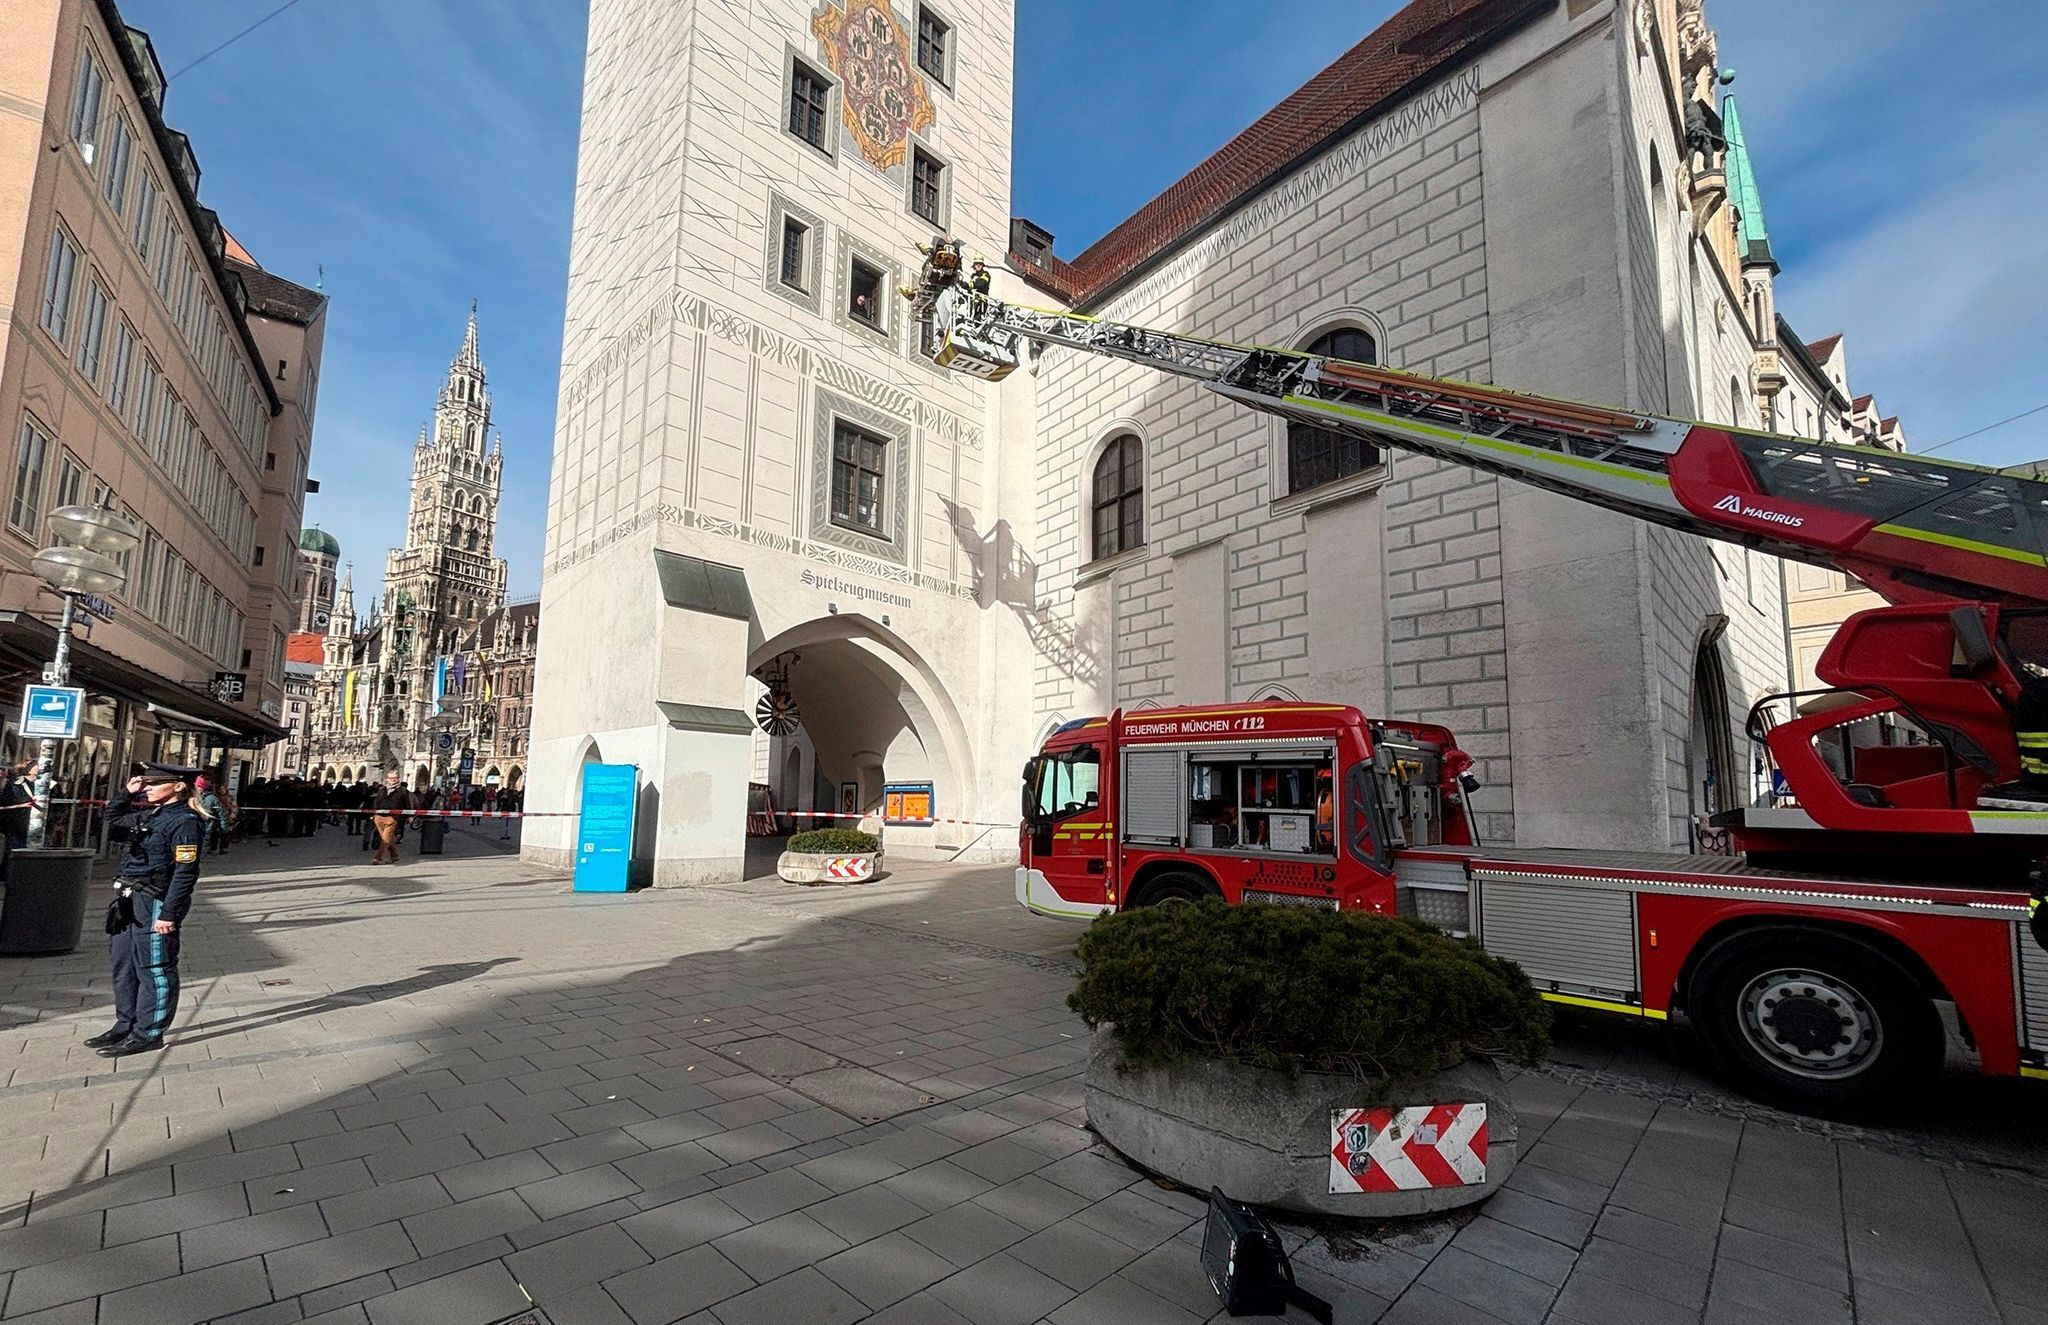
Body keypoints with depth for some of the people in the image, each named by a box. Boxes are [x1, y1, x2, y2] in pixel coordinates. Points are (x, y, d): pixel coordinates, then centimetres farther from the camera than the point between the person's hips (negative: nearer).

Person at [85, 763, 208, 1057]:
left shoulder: (185, 821, -17)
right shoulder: (151, 815, 10)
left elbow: (185, 872, -20)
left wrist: (169, 913, -22)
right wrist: (128, 794, 13)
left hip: (155, 904, -9)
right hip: (129, 901, 9)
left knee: (154, 970, 1)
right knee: (123, 965, 18)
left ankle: (148, 1035, 11)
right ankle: (125, 1025, 32)